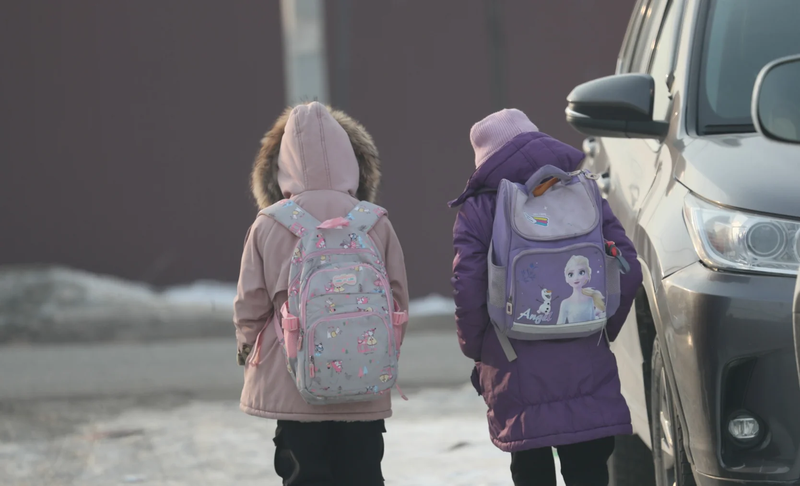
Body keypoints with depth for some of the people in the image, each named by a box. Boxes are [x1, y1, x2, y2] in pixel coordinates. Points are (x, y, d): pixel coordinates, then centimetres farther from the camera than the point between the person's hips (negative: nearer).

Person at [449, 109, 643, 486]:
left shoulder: (478, 209, -1)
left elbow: (468, 289, -9)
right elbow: (628, 272, 3)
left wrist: (475, 349, 6)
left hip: (516, 370, -2)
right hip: (586, 366, 2)